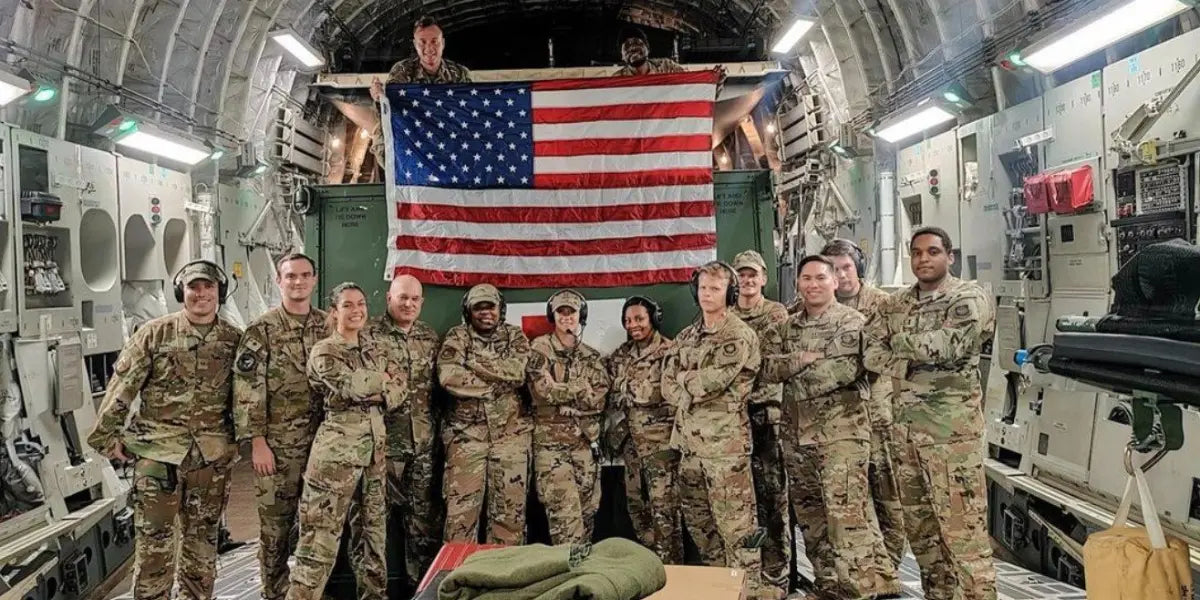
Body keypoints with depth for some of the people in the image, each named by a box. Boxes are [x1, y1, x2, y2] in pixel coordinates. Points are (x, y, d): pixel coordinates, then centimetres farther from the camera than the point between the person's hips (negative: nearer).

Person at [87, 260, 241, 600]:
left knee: (202, 537, 12)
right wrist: (108, 434, -2)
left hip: (212, 455, 2)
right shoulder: (155, 333, -3)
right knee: (153, 537, 2)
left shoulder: (234, 340, 3)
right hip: (158, 449, -2)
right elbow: (122, 385, -1)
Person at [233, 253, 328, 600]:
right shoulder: (261, 330, -4)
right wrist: (257, 442, -13)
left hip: (322, 440, 4)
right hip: (277, 441, -3)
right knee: (275, 522, 4)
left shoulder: (328, 326, 8)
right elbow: (247, 389, -8)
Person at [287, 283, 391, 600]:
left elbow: (392, 395, 8)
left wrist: (368, 390, -11)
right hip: (337, 448, -7)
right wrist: (379, 379, -4)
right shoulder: (323, 352, -5)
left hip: (374, 446, 7)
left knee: (373, 528, 14)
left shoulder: (371, 348, 14)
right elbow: (350, 387, -22)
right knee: (322, 533, -6)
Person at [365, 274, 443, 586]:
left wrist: (438, 426, 11)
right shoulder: (370, 334, -4)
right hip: (384, 439, -4)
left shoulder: (431, 337, 12)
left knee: (425, 515, 8)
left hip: (424, 440, 4)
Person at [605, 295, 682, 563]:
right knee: (636, 504, 14)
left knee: (663, 507, -6)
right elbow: (612, 393, 18)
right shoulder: (621, 355, 12)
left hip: (660, 440, -7)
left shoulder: (669, 352, -8)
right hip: (632, 440, 7)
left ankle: (669, 566, 2)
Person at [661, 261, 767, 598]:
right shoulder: (686, 336, 15)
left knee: (735, 522, -4)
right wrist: (697, 390, -5)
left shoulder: (740, 336, -7)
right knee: (697, 518, 17)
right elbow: (668, 387, 11)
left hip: (725, 441, -8)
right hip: (688, 439, 8)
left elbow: (712, 381, -18)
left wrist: (683, 380, 0)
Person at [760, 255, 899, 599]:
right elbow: (768, 368, 1)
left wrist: (794, 372, -8)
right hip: (797, 432, 6)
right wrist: (806, 358, -14)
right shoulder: (786, 328, 14)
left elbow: (846, 369, -18)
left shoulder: (851, 322, -3)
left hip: (841, 430, -6)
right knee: (808, 512, 11)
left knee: (846, 511, -14)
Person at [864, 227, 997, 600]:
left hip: (952, 426, -6)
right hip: (904, 424, 7)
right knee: (918, 523, 13)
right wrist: (908, 366, -9)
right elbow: (871, 353, 8)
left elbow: (947, 346, -19)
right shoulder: (897, 304, 14)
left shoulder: (969, 299, -5)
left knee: (962, 525, -7)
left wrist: (902, 341, -4)